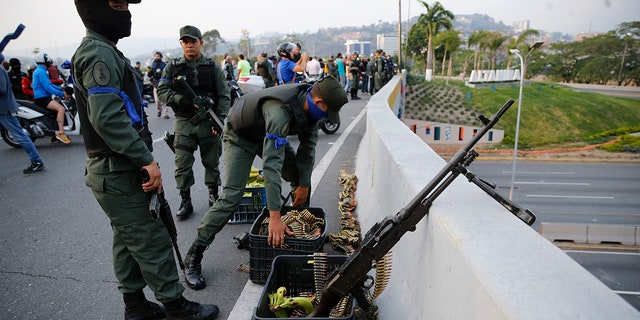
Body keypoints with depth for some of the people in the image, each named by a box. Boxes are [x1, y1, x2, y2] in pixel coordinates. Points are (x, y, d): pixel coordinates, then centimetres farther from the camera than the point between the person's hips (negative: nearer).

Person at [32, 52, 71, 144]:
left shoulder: (38, 71, 23)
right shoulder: (41, 72, -11)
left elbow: (49, 84, 25)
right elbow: (48, 87, -20)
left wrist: (61, 89, 13)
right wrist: (62, 94, -19)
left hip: (44, 97, 11)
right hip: (42, 98, -11)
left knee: (59, 106, 22)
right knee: (61, 108, -28)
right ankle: (61, 133, -36)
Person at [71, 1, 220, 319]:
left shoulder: (100, 51, 17)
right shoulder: (100, 55, -17)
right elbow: (107, 117, -28)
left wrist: (141, 159, 19)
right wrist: (146, 159, -25)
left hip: (115, 170, 11)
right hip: (118, 174, -11)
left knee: (128, 240, 17)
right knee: (152, 240, -1)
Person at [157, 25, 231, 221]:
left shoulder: (213, 67, 4)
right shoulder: (173, 67, 6)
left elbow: (224, 96, 1)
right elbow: (161, 90, 2)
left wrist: (220, 119, -11)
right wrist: (181, 100, -15)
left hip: (208, 122, 0)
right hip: (184, 122, 0)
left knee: (212, 162, 9)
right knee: (182, 163, -1)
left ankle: (214, 195, 26)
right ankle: (185, 201, 12)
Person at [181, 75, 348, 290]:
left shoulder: (310, 105, -17)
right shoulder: (280, 111, -43)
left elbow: (308, 145, -4)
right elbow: (272, 164, -48)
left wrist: (304, 184, -6)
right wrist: (275, 217, -48)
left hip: (269, 135, 8)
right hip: (241, 136, -8)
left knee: (302, 178, 4)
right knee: (231, 197, -17)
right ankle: (193, 257, -5)